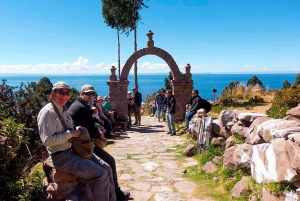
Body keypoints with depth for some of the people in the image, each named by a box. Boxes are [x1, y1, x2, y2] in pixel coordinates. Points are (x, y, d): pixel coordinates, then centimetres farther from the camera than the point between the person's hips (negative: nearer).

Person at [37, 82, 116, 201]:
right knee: (101, 174, -16)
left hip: (74, 150, 9)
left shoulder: (64, 110, 13)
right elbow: (47, 140, -23)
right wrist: (71, 133, -18)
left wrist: (77, 129, 3)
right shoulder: (47, 112, -15)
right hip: (62, 156, -9)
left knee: (107, 168, 3)